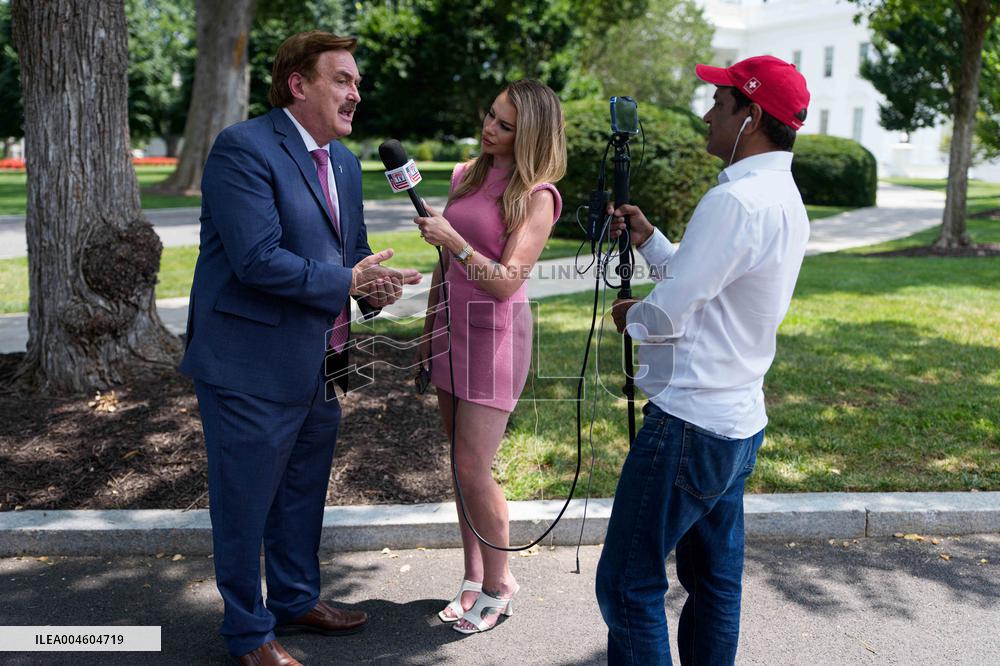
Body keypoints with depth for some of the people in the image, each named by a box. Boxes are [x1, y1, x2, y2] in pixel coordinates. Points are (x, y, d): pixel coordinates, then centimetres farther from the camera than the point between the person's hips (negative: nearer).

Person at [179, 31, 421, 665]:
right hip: (251, 366, -8)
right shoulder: (244, 148, -16)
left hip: (319, 364, 9)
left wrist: (375, 285, -6)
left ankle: (297, 599, 42)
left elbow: (354, 249, 17)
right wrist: (348, 282, -19)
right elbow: (258, 260, -25)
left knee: (303, 494, 22)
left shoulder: (345, 161, 11)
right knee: (244, 504, 7)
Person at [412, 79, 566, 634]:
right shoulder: (466, 176, 10)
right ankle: (473, 579, 23)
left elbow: (506, 281, -17)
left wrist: (451, 238, -22)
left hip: (495, 332, -7)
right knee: (462, 464, 11)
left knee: (473, 469, -6)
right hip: (451, 328, 7)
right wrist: (428, 330, 18)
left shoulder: (537, 196, -10)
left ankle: (498, 585, 14)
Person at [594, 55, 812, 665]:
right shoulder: (785, 199, 12)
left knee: (627, 584, 0)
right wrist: (648, 239, 14)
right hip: (740, 422, 10)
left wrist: (630, 316, 1)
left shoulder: (735, 201, -21)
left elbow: (669, 315, -20)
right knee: (715, 579, 19)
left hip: (690, 425, -10)